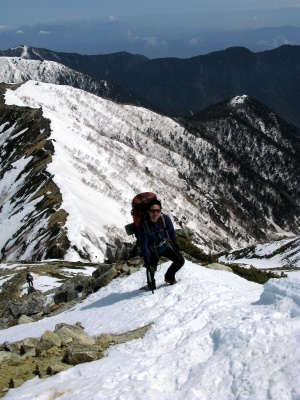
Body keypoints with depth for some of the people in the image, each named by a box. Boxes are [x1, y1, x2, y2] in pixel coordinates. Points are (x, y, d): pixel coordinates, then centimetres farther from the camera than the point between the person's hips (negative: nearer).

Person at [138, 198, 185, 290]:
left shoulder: (165, 218, -22)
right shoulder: (143, 226, -29)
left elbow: (172, 232, -4)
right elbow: (144, 245, -23)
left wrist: (176, 245, 9)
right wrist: (147, 261, -24)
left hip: (166, 246, 3)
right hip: (153, 251, -2)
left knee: (180, 260, -6)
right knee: (151, 270, -5)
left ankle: (169, 276, 21)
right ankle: (151, 284, 30)